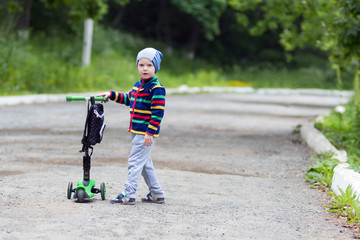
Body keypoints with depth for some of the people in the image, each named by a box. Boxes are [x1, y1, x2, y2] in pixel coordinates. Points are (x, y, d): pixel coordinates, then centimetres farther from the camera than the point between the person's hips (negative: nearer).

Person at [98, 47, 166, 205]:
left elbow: (158, 112, -19)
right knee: (145, 163, 15)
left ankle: (128, 195, -9)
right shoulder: (138, 85, 13)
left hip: (147, 133, -9)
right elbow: (128, 99, 31)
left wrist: (150, 132, -22)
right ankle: (157, 194, 24)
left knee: (135, 161, -10)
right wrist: (111, 95, 21)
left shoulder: (156, 88, -15)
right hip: (136, 132, 9)